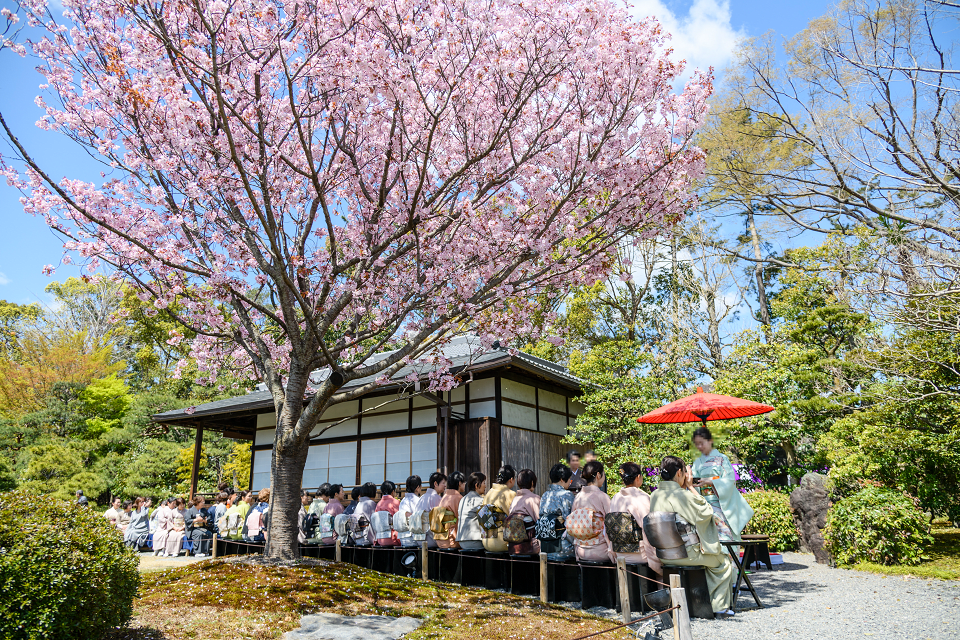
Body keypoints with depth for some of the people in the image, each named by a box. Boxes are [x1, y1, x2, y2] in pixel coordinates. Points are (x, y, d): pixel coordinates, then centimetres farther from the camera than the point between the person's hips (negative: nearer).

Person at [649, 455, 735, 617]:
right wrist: (690, 487, -4)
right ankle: (719, 606, 22)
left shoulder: (654, 495, 1)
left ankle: (707, 600, 38)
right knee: (723, 562, 20)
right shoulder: (683, 495, -23)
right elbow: (706, 511, -7)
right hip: (685, 554, -8)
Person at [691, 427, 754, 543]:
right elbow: (694, 481, 8)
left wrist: (709, 481, -20)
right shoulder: (697, 463, 14)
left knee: (725, 534, -12)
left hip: (722, 504, -3)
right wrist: (691, 484, -16)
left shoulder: (721, 458, 3)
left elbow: (730, 479, -7)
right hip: (705, 506, 3)